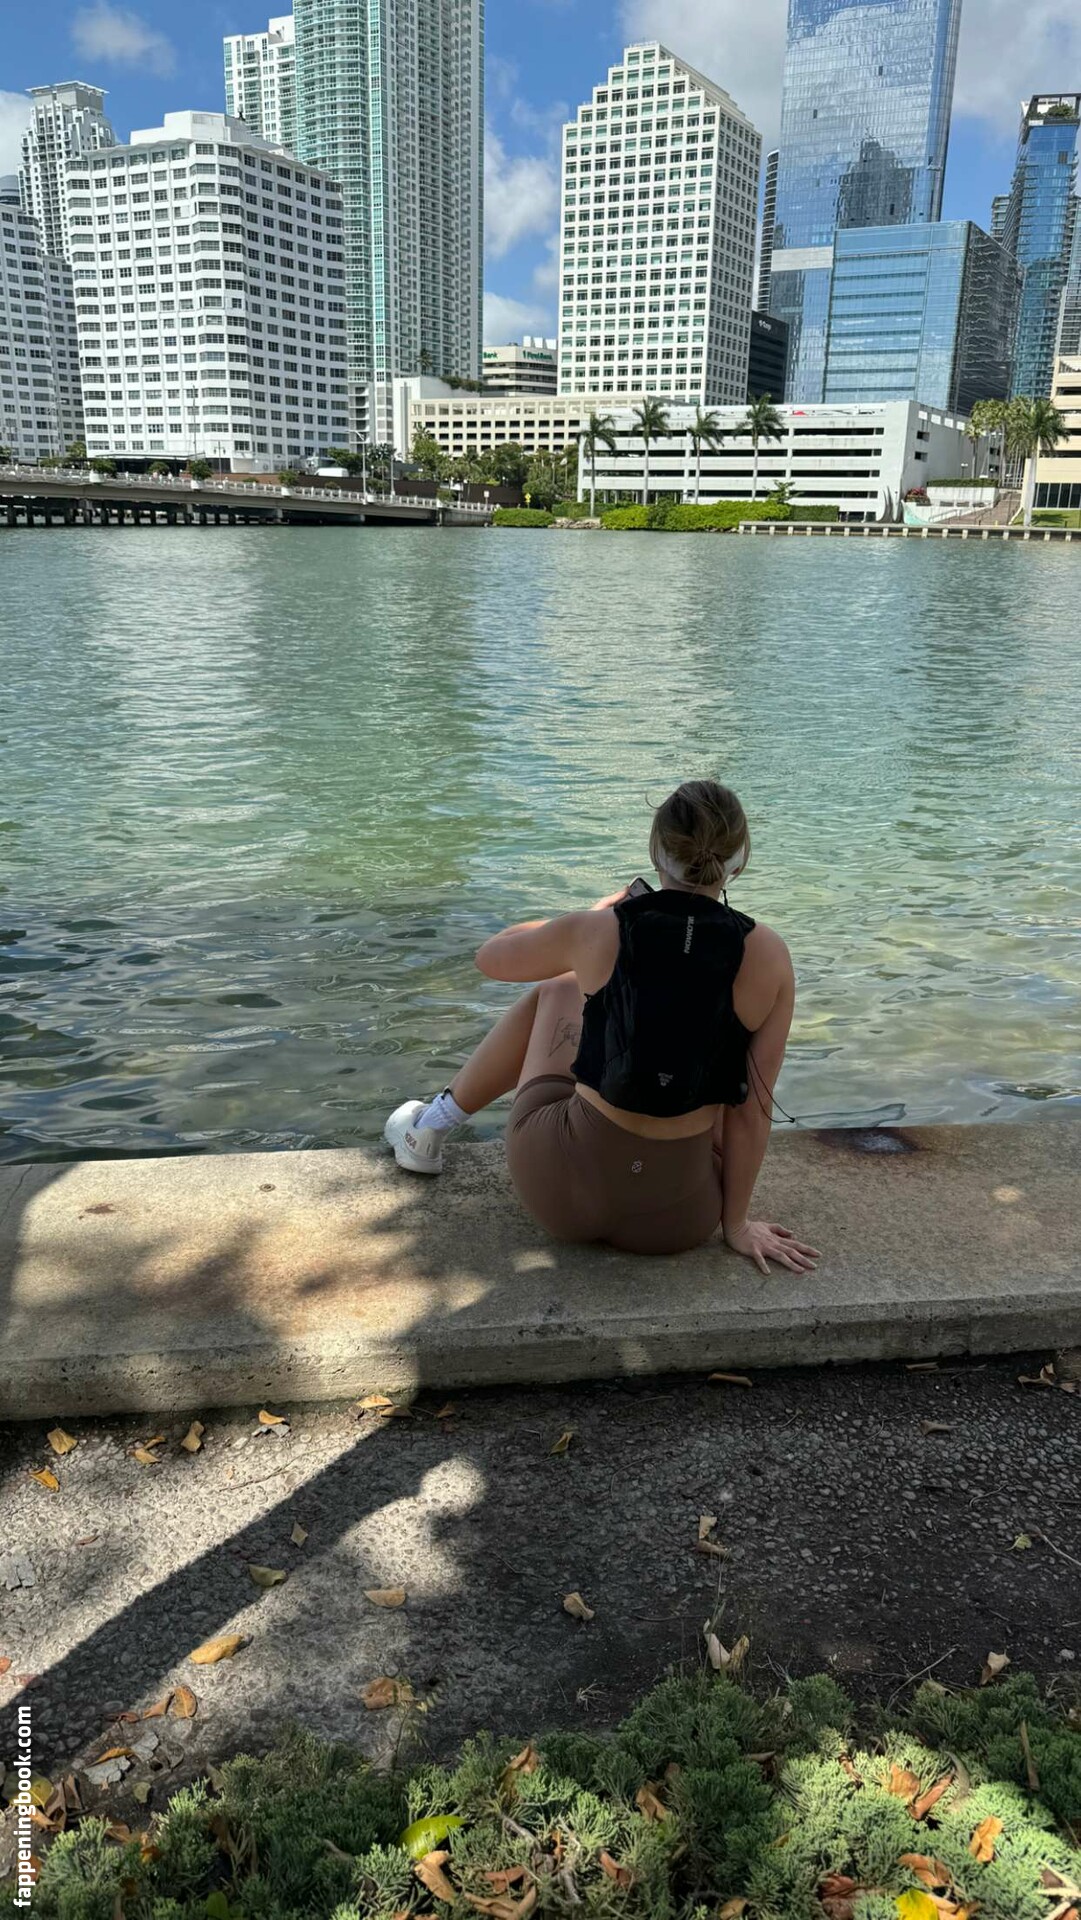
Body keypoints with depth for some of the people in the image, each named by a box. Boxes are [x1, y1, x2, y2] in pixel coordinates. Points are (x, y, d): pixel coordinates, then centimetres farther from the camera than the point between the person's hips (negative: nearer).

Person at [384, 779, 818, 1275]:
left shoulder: (597, 933, -12)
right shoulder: (767, 956, -11)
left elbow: (491, 958, 9)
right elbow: (752, 1108, -5)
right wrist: (737, 1223, 8)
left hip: (562, 1189, 0)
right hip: (677, 1221, 1)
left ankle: (435, 1124, 42)